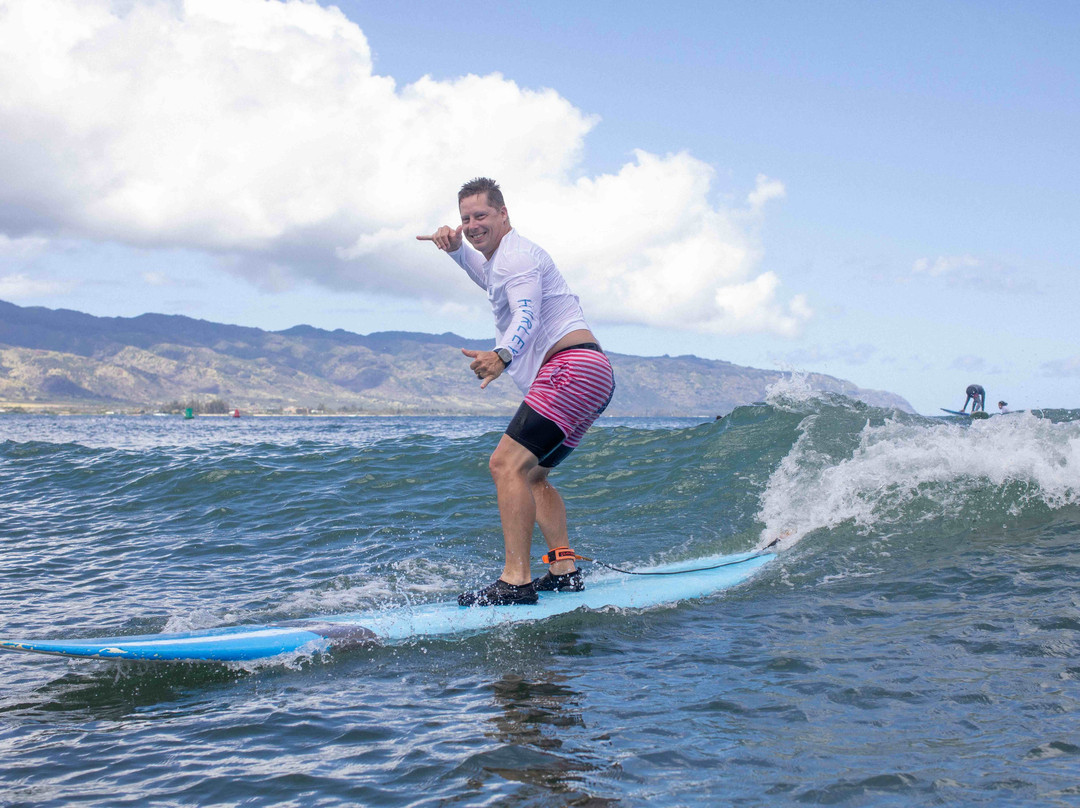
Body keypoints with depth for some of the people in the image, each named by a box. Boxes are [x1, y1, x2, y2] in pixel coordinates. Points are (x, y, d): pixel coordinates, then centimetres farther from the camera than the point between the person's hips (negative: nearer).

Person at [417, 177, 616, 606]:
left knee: (507, 463, -20)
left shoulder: (516, 254, -7)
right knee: (531, 474, 17)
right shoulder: (503, 257, 25)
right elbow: (490, 279, 48)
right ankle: (564, 570, 10)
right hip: (590, 379, 11)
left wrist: (502, 356, -44)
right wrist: (456, 249, 26)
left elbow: (526, 316, -23)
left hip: (573, 366, -11)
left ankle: (516, 580, -27)